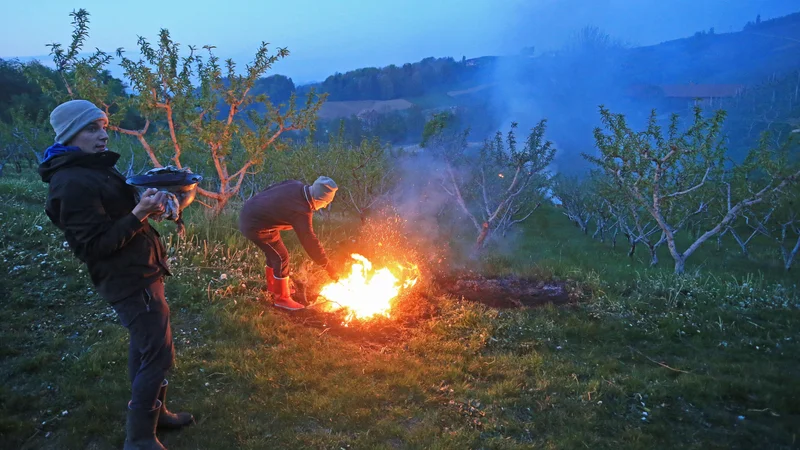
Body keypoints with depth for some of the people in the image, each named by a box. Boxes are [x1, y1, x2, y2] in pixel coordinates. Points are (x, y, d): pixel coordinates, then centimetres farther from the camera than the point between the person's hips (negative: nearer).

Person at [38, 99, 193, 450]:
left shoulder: (91, 170, 11)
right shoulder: (72, 183, -21)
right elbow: (95, 244, -24)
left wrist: (145, 207, 2)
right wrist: (139, 215, -27)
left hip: (135, 274, 10)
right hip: (130, 280, -10)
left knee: (145, 347, 20)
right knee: (158, 355, -5)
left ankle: (153, 411, 36)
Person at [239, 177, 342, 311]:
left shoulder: (296, 185, -7)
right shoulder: (301, 212, -29)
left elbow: (270, 190, 8)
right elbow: (310, 242, -25)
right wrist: (330, 267, -17)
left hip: (250, 212, 9)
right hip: (255, 225, -9)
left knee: (274, 254, 23)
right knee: (281, 258, -1)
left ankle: (273, 285, 43)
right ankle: (282, 298, 14)